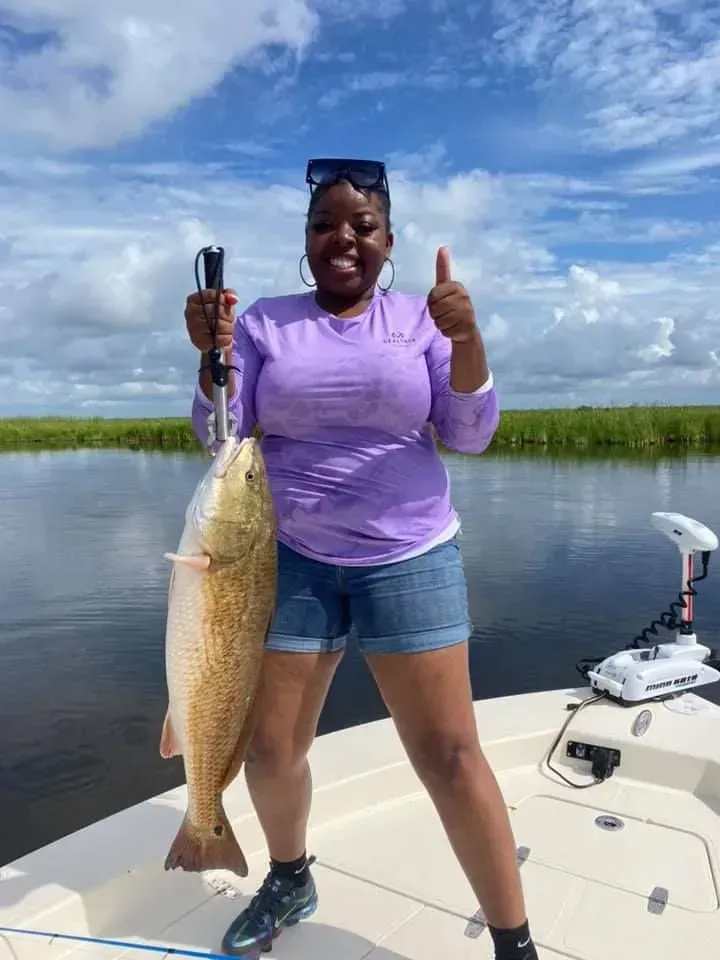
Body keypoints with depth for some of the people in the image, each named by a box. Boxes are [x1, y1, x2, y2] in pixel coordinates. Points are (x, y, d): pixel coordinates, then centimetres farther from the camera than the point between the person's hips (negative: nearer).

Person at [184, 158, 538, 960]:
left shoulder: (422, 320, 2)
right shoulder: (265, 322, 3)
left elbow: (469, 436, -5)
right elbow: (219, 435, -3)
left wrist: (467, 340, -21)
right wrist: (212, 355, -21)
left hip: (410, 559, -1)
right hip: (292, 559, 2)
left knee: (449, 756, -2)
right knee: (269, 750, 9)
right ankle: (289, 880, 40)